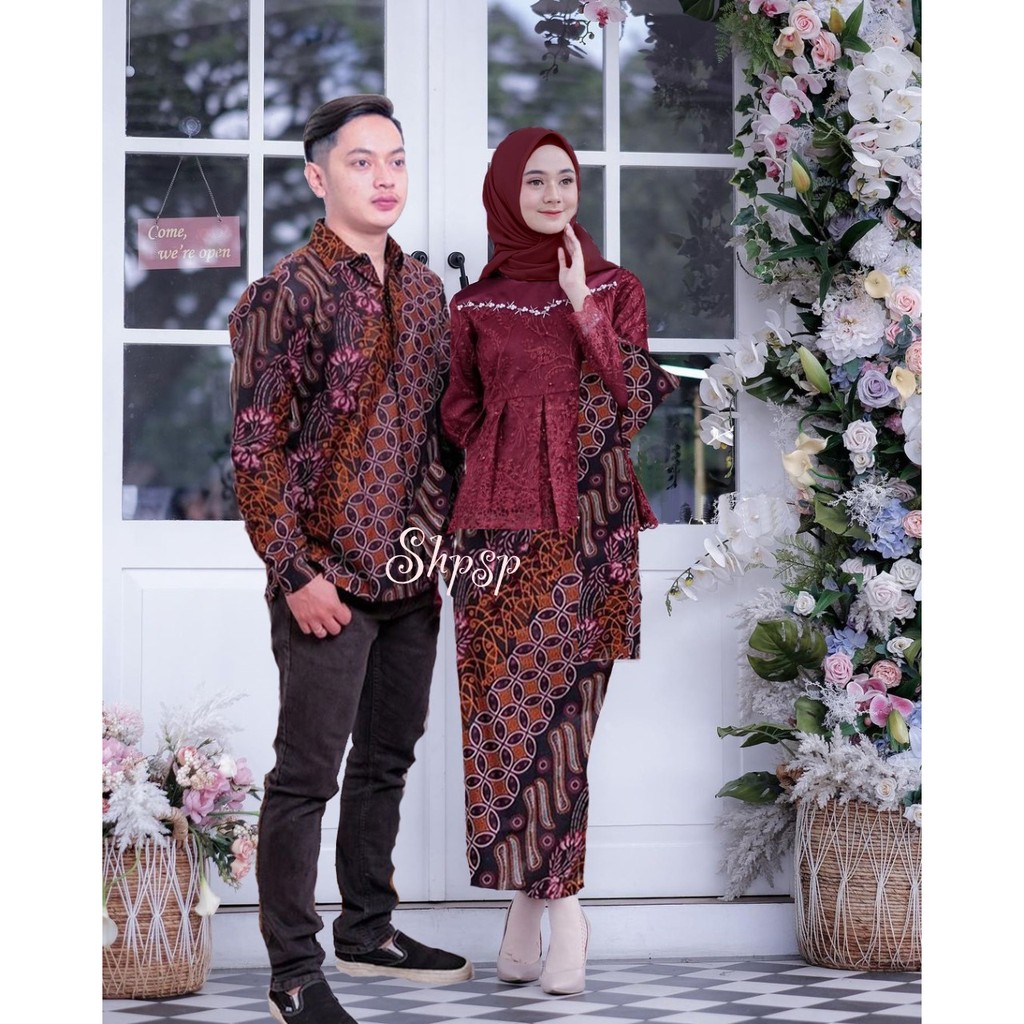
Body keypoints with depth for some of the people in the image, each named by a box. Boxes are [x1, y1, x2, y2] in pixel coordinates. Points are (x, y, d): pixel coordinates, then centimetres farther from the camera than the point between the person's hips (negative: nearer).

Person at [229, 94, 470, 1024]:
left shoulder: (424, 288, 10)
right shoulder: (288, 294, -11)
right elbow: (257, 448, -13)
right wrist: (295, 573, -17)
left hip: (413, 572, 7)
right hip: (328, 579, -7)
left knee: (387, 759, 17)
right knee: (308, 775, -2)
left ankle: (368, 931, 31)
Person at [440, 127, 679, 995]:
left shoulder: (615, 289, 7)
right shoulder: (475, 305, 9)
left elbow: (636, 403, -4)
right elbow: (462, 417, 14)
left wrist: (583, 309, -12)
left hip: (587, 525, -1)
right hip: (500, 522, 1)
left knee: (556, 706, -5)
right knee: (512, 710, -4)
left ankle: (541, 900, 1)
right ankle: (554, 904, 2)